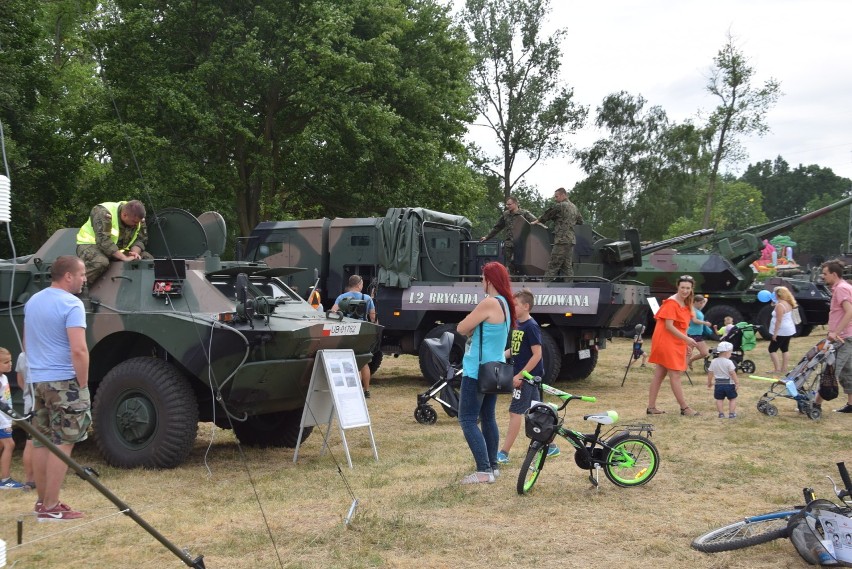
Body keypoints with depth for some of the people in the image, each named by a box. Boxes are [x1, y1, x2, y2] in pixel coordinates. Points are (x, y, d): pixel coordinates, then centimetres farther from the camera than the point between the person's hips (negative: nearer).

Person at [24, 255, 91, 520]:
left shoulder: (32, 302, 12)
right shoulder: (71, 304, -15)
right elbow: (79, 350, -22)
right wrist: (83, 385, -14)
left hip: (37, 380, 8)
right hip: (64, 381, -8)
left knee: (41, 442, 14)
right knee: (62, 444, -4)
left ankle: (42, 500, 22)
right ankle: (50, 508, -4)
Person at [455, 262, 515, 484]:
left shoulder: (489, 303, -20)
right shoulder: (505, 305, 10)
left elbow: (461, 329, -15)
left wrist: (471, 328, 3)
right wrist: (475, 328, -3)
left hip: (477, 372, -9)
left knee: (468, 421, -6)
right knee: (488, 418, 16)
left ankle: (484, 471, -10)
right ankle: (493, 466, 20)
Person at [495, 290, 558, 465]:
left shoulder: (531, 327, -17)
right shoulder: (518, 325, 9)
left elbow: (537, 354, -20)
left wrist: (520, 375, -21)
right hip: (521, 375, 9)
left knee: (515, 412, -7)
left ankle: (503, 453, -5)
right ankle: (550, 446, 24)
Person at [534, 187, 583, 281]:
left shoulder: (560, 206, -6)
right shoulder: (574, 207, 18)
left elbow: (548, 215, 3)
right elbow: (580, 221, 25)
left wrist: (537, 221, 18)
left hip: (562, 240, -8)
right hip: (571, 240, 8)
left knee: (552, 266, -10)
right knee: (568, 266, 8)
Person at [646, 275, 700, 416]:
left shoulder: (685, 304, 13)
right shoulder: (671, 303, -15)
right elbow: (669, 326, -19)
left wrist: (685, 342, 13)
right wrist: (686, 339, -21)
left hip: (676, 343, 9)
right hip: (667, 342, -9)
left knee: (659, 375, 9)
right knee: (675, 375, -5)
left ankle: (651, 407, 12)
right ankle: (684, 408, -2)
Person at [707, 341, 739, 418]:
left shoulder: (713, 362, 0)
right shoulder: (729, 362, -13)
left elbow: (710, 373, 5)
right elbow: (733, 373, -17)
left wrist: (709, 383, 18)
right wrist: (737, 382, -12)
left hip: (718, 384, 3)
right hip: (729, 384, -3)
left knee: (719, 399, 11)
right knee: (732, 399, 10)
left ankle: (721, 413, 6)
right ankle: (731, 413, 6)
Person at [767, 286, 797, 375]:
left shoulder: (779, 305, -19)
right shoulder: (788, 304, 8)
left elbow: (779, 320, -22)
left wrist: (775, 333, -20)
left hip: (782, 331, -9)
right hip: (789, 330, 9)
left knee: (772, 349, -2)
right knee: (784, 349, 15)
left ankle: (777, 369, -9)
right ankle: (784, 369, 17)